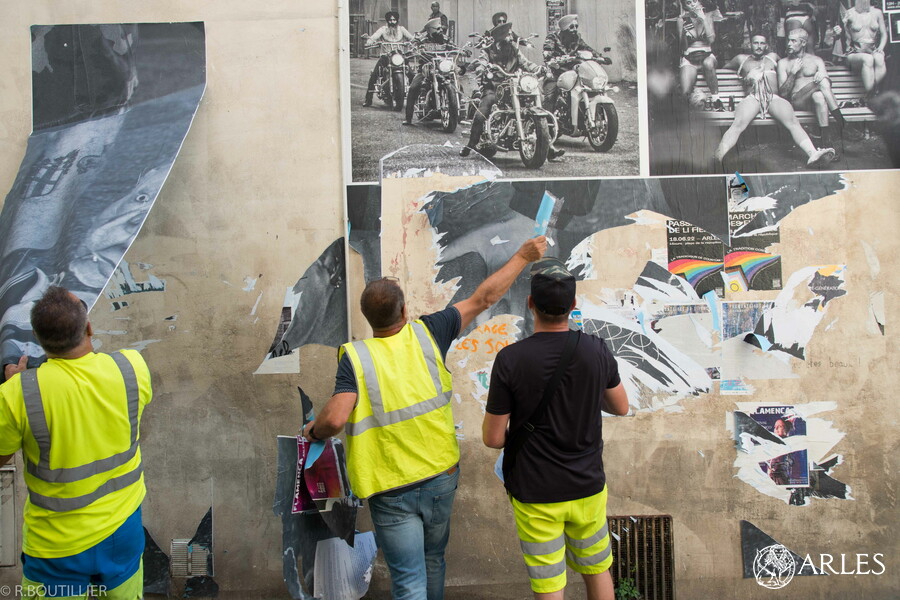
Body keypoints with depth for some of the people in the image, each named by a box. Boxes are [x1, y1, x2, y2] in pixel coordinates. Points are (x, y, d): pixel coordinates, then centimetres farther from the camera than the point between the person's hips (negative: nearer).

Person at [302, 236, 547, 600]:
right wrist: (523, 256, 7)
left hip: (392, 491, -3)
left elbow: (335, 419, -27)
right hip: (440, 478, 3)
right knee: (433, 562, 26)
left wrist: (314, 431, -4)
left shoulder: (356, 357, -17)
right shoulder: (426, 335, -9)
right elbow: (483, 299, -2)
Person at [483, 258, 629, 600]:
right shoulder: (597, 351, -12)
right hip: (587, 488, 3)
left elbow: (492, 438, -13)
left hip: (535, 495, -3)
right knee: (597, 570, 25)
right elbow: (621, 407, 6)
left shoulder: (510, 360, -20)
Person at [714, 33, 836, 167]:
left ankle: (813, 154, -48)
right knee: (738, 123, -36)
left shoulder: (773, 57, 34)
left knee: (792, 121, -29)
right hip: (752, 98, -2)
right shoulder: (742, 59, 28)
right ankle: (718, 157, -59)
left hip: (774, 98, 2)